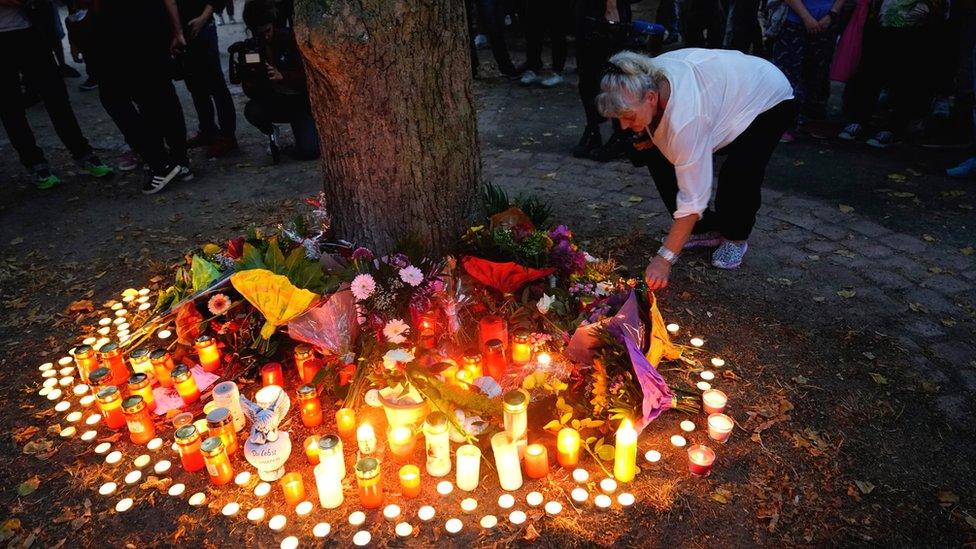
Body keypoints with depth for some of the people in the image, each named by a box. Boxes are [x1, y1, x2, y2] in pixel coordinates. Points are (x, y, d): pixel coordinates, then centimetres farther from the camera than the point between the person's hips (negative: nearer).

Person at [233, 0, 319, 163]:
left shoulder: (291, 38, -11)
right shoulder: (250, 48, -3)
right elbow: (252, 94, -3)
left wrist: (282, 76, -29)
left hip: (301, 101, -3)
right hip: (274, 103, 3)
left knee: (308, 151, -22)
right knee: (252, 110, -29)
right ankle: (271, 132, 4)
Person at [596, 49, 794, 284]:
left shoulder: (686, 118, -44)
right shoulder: (646, 79, -22)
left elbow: (693, 197, -40)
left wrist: (665, 259, -38)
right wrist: (648, 136, -14)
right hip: (724, 92, 8)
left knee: (739, 174, -31)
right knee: (657, 156, -6)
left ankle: (736, 238, 2)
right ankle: (707, 229, 8)